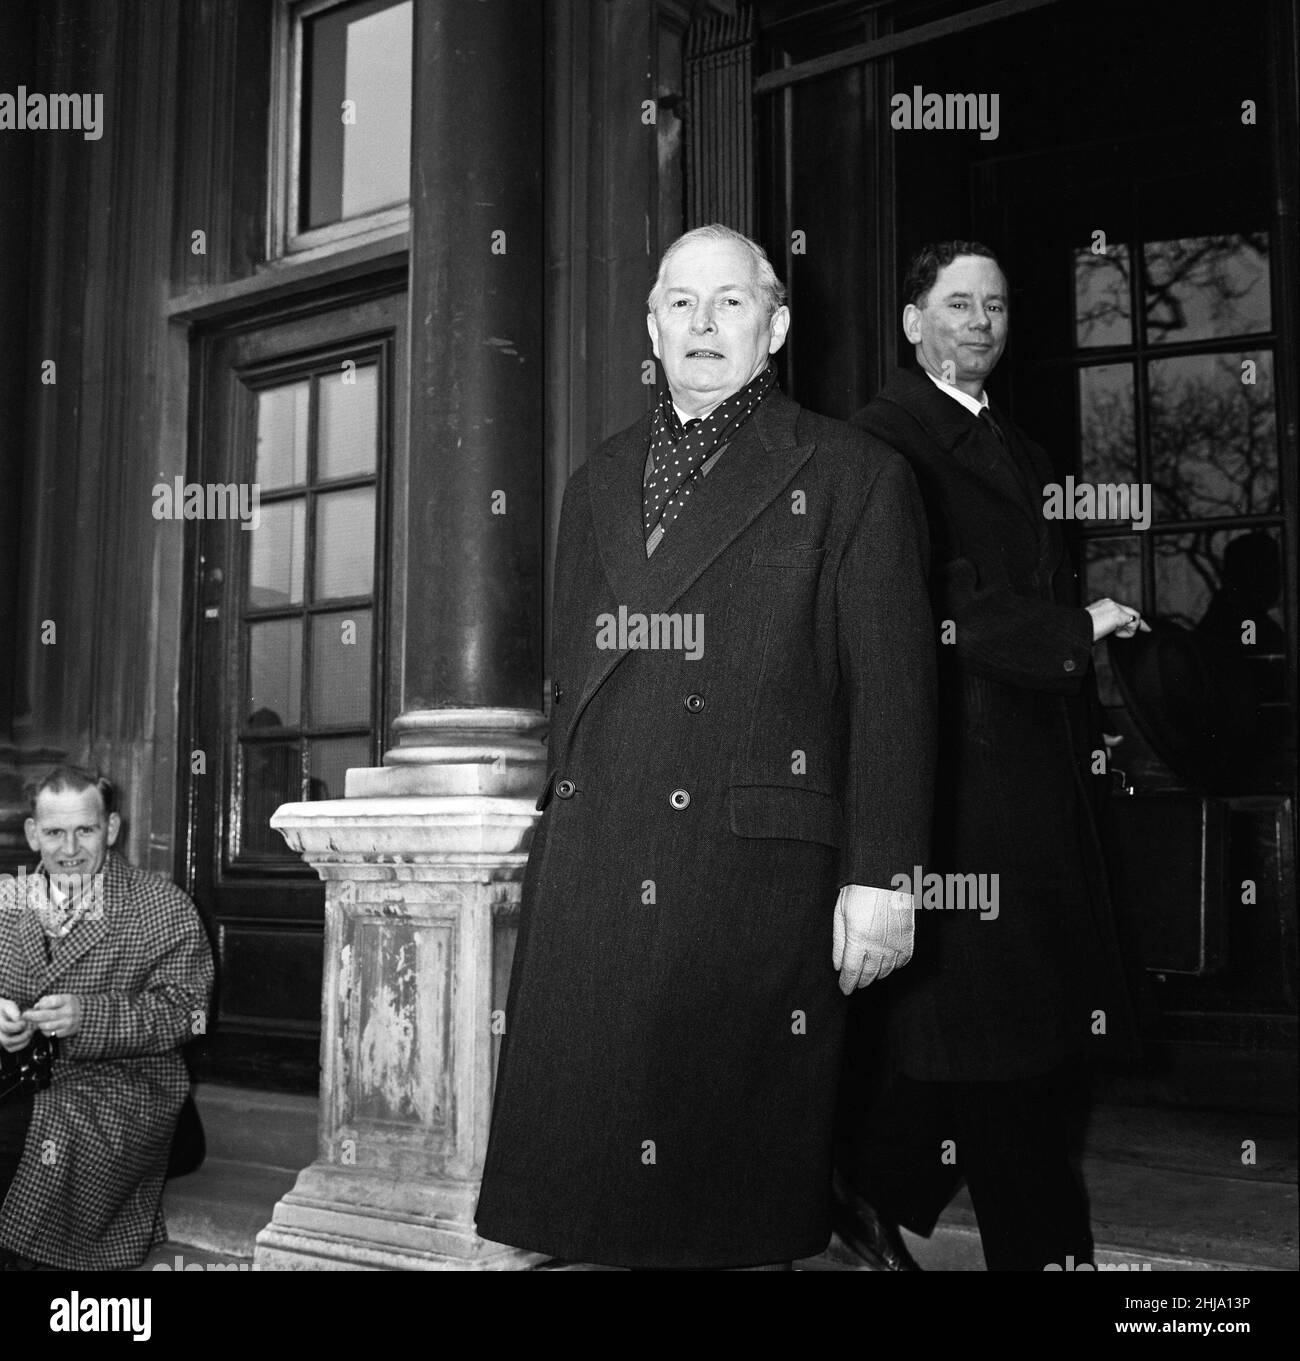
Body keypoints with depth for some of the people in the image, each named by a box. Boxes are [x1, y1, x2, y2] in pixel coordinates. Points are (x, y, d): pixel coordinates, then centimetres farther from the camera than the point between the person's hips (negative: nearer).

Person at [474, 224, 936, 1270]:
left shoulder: (853, 476, 4)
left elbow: (891, 689, -2)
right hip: (595, 876, 4)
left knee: (743, 1174, 2)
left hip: (754, 870, -4)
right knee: (598, 1156, 5)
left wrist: (878, 877, -7)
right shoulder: (599, 484, 19)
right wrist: (563, 840, 14)